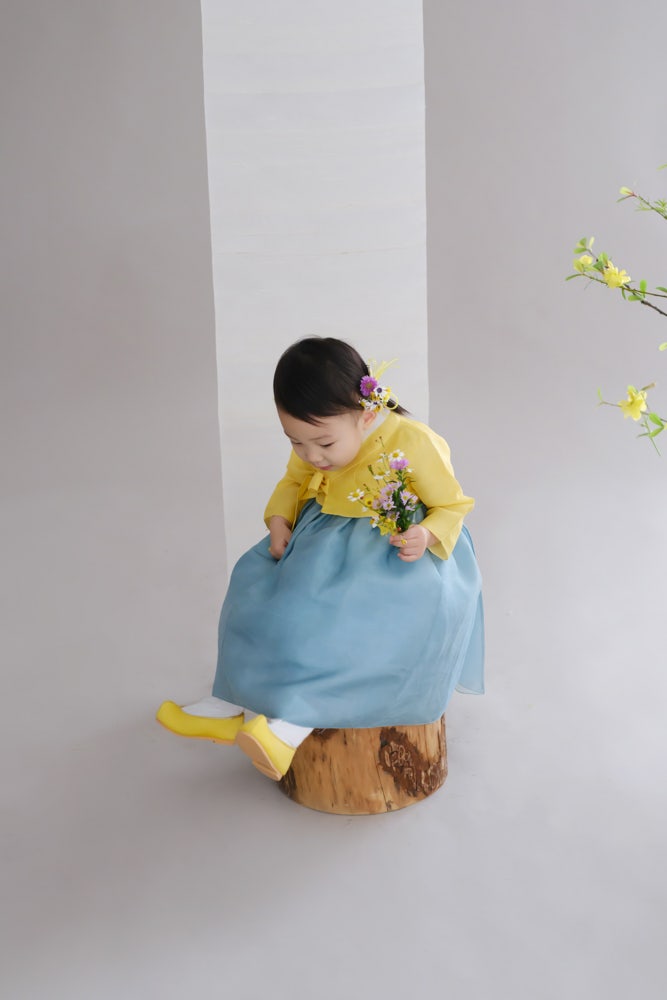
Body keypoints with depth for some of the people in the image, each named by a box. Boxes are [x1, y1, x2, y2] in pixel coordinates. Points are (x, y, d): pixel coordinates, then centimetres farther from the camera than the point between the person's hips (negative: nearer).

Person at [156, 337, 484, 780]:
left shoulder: (414, 443, -21)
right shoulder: (312, 449, -3)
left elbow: (452, 505, -11)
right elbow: (292, 483, 15)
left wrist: (427, 536, -31)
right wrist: (279, 520, -5)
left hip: (395, 548, -6)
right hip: (327, 539, 6)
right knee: (257, 582, -9)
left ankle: (296, 719, -35)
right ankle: (235, 705, -10)